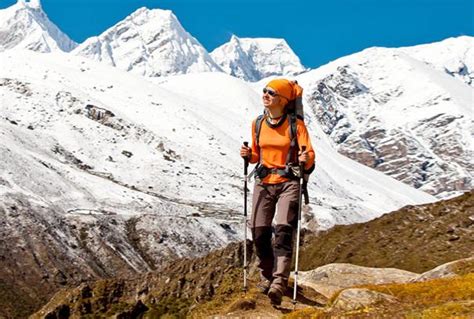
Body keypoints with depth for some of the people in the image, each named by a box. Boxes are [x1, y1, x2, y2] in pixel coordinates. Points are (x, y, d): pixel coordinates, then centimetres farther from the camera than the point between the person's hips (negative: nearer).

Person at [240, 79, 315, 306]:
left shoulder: (296, 125, -5)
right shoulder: (257, 123, 7)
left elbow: (309, 155, -9)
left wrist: (306, 159, -31)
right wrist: (249, 156, -4)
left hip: (288, 183, -4)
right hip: (263, 183, 4)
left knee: (283, 231, -17)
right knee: (259, 232, 1)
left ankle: (279, 283, -22)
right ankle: (267, 275, 24)